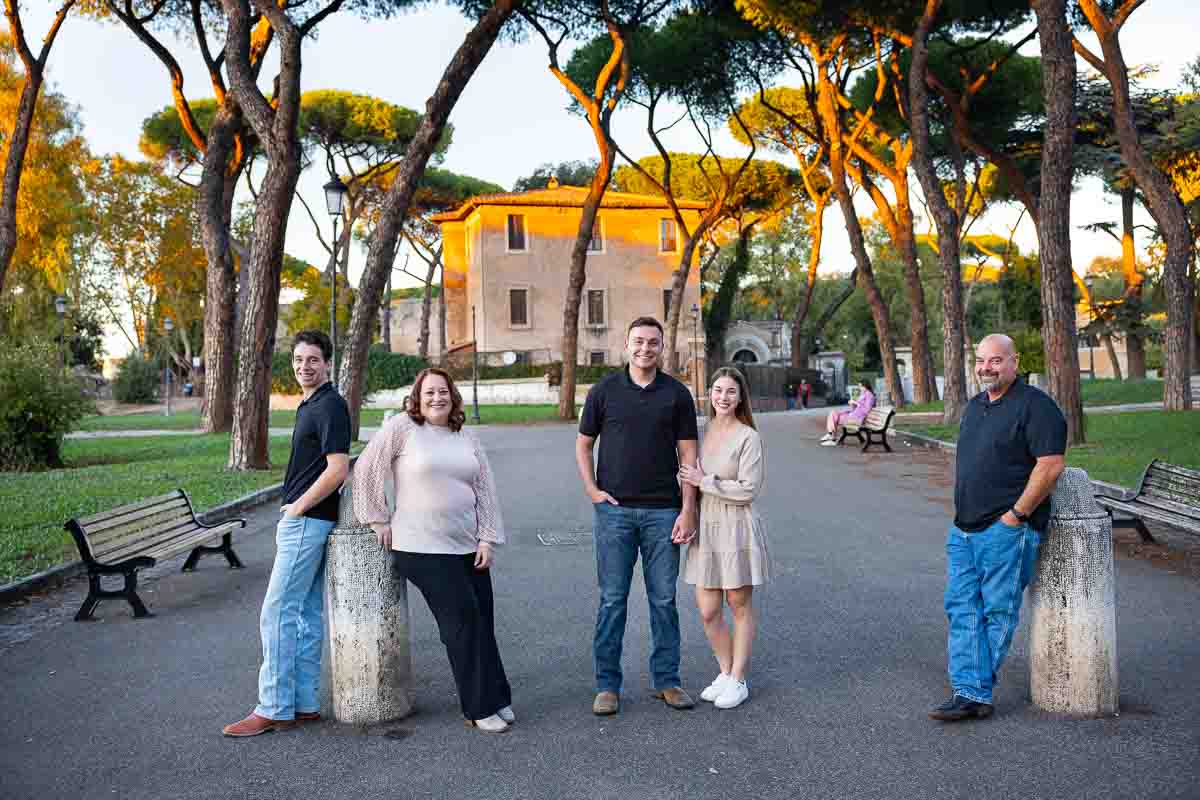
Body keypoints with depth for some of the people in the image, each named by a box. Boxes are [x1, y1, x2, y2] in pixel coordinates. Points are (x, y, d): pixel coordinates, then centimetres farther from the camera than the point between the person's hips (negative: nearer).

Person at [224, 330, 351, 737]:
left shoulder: (330, 405, -15)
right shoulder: (310, 404, 16)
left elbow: (337, 469, -22)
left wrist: (297, 507, -14)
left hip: (307, 520, -10)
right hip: (301, 521, 10)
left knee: (277, 613, -7)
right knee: (307, 614, 11)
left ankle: (274, 709, -1)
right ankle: (304, 703, 17)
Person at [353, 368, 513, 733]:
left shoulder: (466, 439, 12)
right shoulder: (402, 427, -4)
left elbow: (486, 490, 10)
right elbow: (366, 470, -4)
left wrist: (488, 539, 3)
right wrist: (378, 519, -4)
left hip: (468, 547, 6)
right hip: (422, 549, -5)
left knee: (482, 621, 6)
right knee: (464, 619, -10)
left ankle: (495, 698, 20)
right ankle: (480, 708, 0)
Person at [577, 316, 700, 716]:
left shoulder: (677, 394, 4)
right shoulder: (604, 390, 4)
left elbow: (688, 454, 3)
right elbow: (583, 444, 10)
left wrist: (688, 510, -5)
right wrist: (592, 490, -3)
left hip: (662, 511, 1)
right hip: (614, 510, 0)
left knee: (664, 599, 7)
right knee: (612, 600, 3)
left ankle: (667, 680, 19)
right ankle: (607, 685, 12)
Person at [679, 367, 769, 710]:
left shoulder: (748, 437, -10)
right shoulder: (701, 431, 7)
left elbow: (748, 489, -16)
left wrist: (704, 481, -13)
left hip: (736, 528, -5)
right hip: (705, 529, 5)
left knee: (740, 605, 8)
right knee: (707, 612, 8)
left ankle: (737, 680, 20)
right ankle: (725, 672, 28)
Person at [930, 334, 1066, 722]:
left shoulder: (1034, 405, -9)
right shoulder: (975, 406, 17)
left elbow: (1050, 465, -17)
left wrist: (1015, 515, -16)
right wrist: (962, 512, 16)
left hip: (1006, 530, -8)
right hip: (963, 529, 8)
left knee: (998, 612, 0)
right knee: (961, 609, 3)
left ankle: (975, 690, 9)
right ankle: (971, 694, 5)